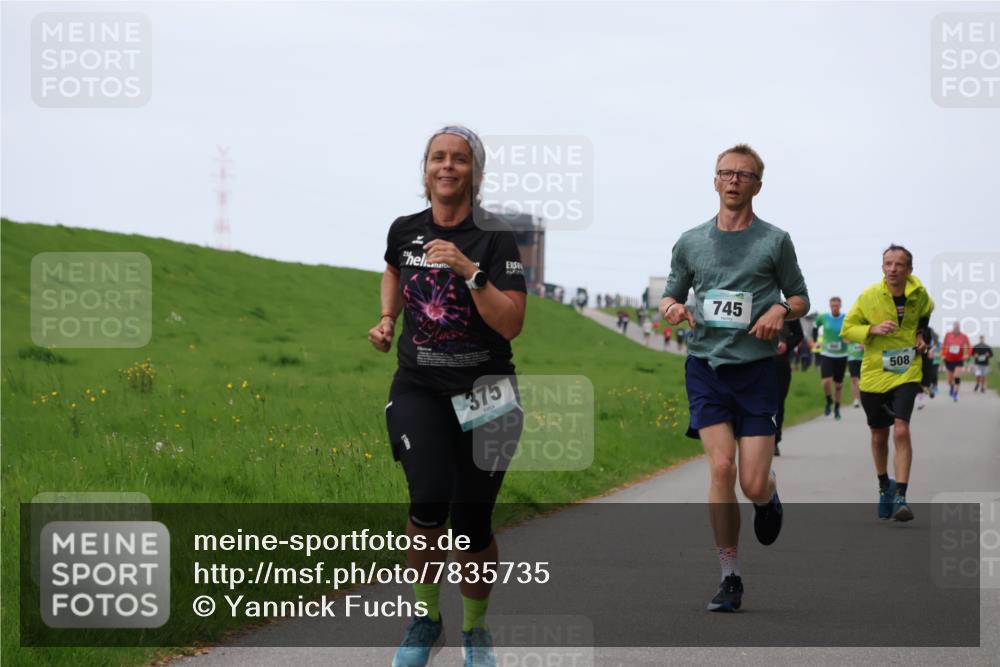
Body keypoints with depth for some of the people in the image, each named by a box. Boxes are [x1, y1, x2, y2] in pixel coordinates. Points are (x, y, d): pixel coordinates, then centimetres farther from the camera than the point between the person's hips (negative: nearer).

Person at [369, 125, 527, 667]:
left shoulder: (495, 239, -9)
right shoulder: (405, 231, 2)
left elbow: (511, 324, -17)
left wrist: (469, 271, -25)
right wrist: (387, 319, 12)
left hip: (483, 394, -1)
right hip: (419, 389, 1)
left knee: (472, 524, 0)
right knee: (429, 499, -22)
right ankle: (425, 617, 0)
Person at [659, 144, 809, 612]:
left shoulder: (774, 241, 4)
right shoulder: (690, 242, 10)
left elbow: (800, 298, 11)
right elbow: (671, 294, 19)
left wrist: (781, 311, -11)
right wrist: (672, 307, -4)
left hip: (756, 368, -1)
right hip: (705, 366, 1)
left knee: (753, 484, -8)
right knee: (722, 467, -13)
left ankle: (769, 496, 32)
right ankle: (730, 578, -4)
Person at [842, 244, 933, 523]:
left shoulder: (919, 295, -3)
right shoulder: (868, 296, -8)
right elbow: (847, 329, -1)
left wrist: (921, 335, 4)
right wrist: (873, 329, -18)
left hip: (906, 374, -1)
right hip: (874, 374, 1)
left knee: (901, 430, -19)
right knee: (879, 436, 13)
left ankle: (901, 497, -18)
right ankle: (884, 486, 38)